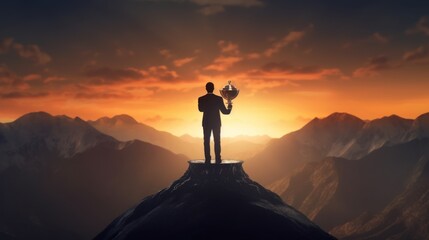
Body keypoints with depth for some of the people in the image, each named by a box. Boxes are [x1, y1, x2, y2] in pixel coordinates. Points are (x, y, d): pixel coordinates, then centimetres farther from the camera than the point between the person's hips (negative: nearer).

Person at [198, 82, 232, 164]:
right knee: (217, 141, 5)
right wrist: (229, 108, 16)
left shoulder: (201, 99, -8)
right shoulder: (219, 98, -12)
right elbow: (224, 111, -4)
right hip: (216, 123, -1)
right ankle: (218, 159, 4)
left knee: (206, 141, 6)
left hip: (206, 123, 1)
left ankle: (207, 159, 4)